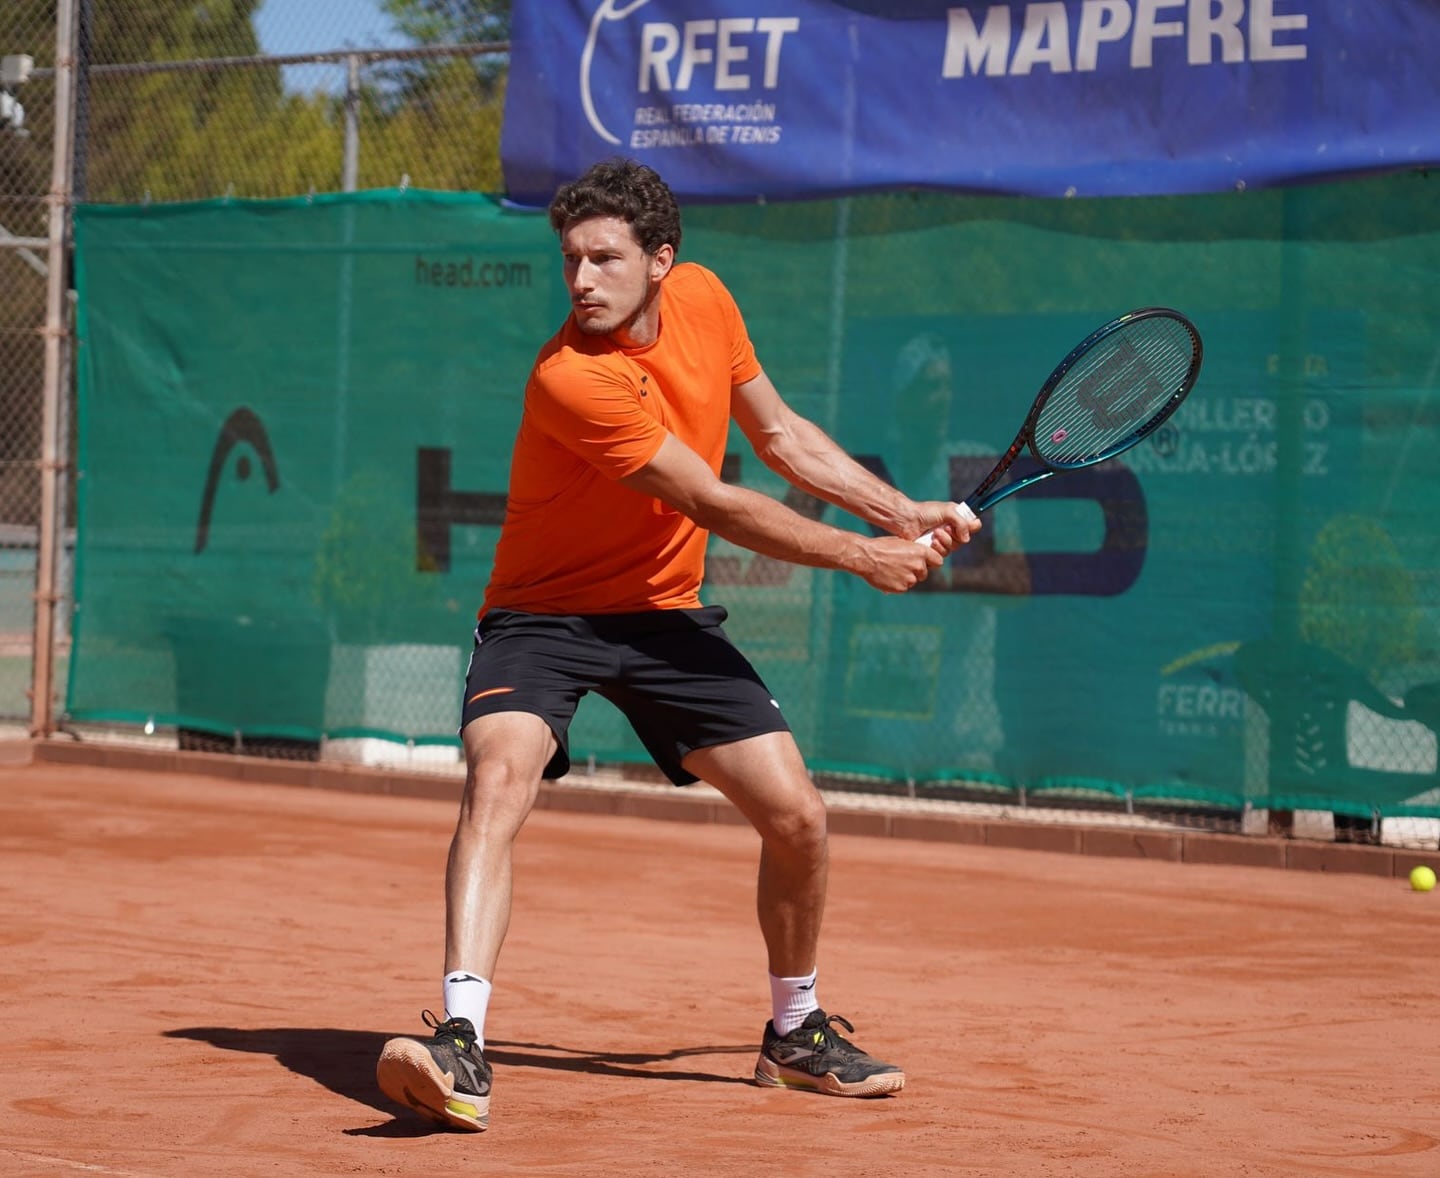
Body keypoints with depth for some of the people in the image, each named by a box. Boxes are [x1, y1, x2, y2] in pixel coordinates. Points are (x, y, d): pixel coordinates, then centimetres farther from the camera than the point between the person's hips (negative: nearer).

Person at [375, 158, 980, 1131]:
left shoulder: (703, 298, -6)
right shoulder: (572, 379, -28)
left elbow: (781, 435, 11)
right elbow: (717, 508, -21)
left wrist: (905, 515, 6)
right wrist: (862, 557, -12)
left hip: (665, 614, 6)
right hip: (545, 613, -6)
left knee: (797, 816, 1)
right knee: (499, 778, -32)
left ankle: (795, 1032, 25)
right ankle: (461, 1047, -40)